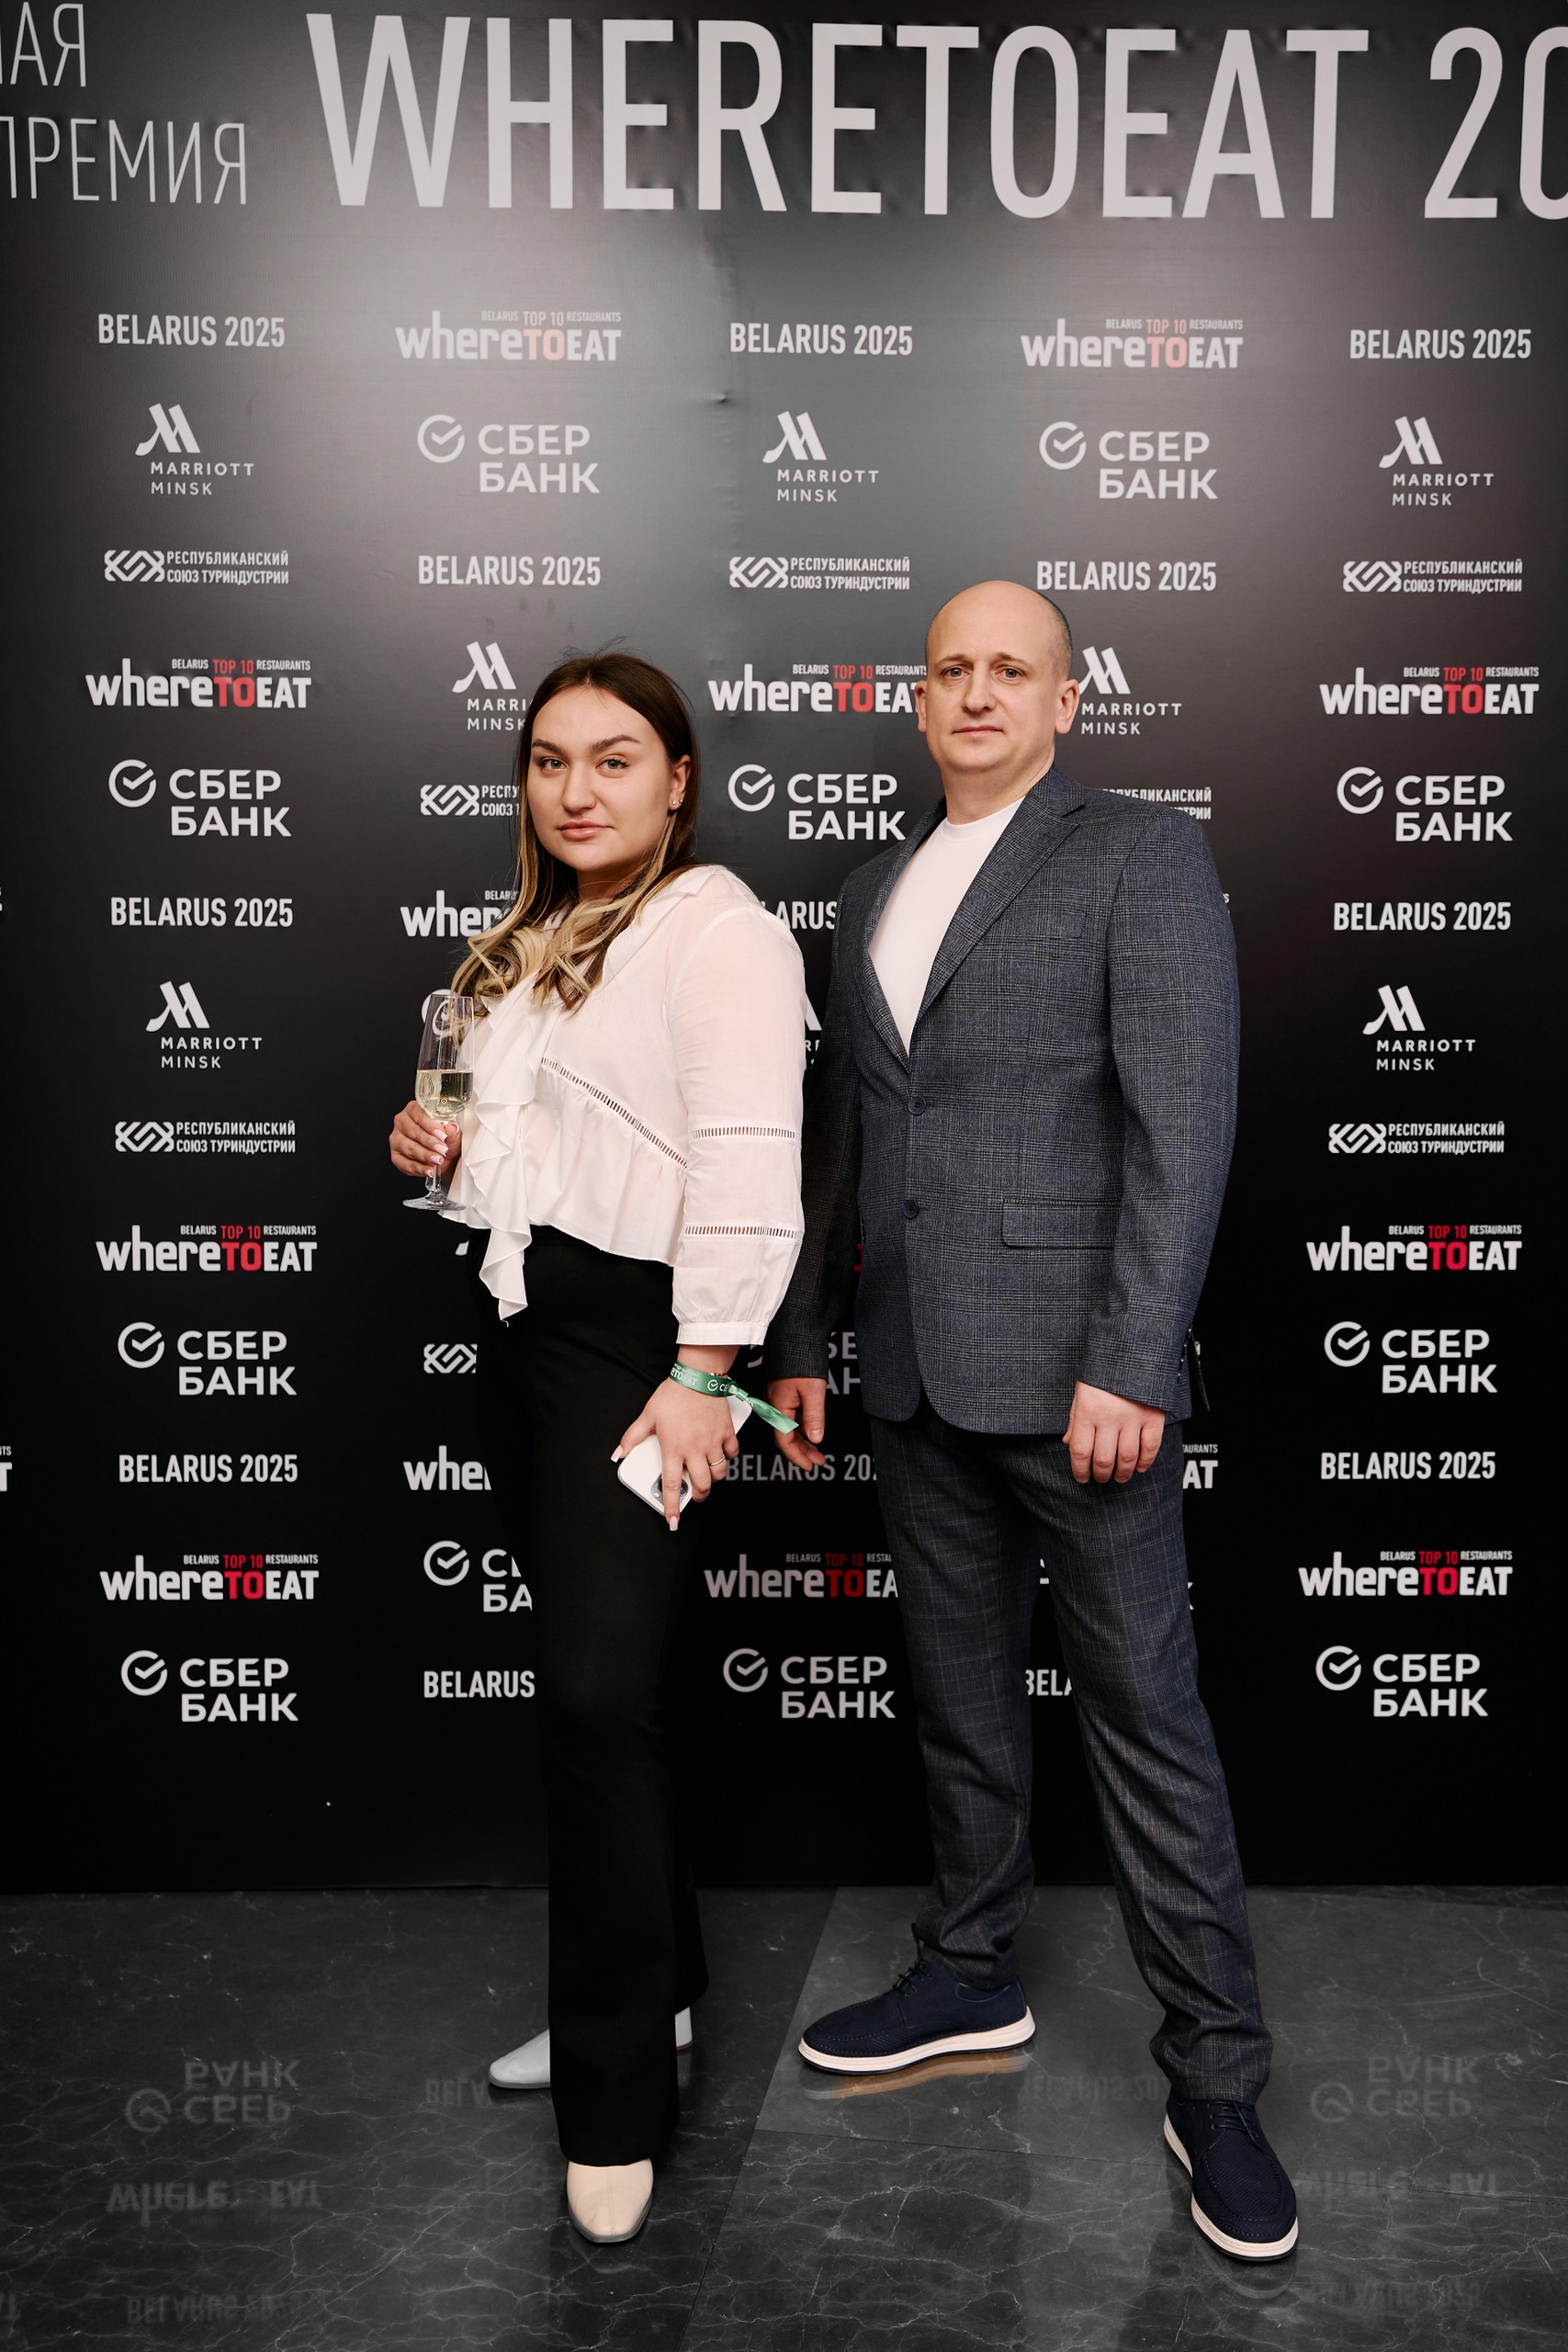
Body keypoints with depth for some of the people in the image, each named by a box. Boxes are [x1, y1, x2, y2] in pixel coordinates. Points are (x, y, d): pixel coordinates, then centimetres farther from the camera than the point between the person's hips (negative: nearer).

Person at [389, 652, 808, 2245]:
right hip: (516, 1319, 9)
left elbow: (744, 1161, -19)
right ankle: (651, 1983, 32)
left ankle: (616, 2095, 5)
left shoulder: (717, 931, -9)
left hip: (633, 1332, -8)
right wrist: (434, 1146, 9)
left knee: (598, 1685, -10)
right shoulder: (529, 942, 19)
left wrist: (699, 1372, -23)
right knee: (598, 1676, 15)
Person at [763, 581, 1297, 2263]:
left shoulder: (1141, 856, -3)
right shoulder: (875, 894, 16)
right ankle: (971, 1976, 35)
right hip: (914, 1370, 6)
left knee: (1146, 1716, 2)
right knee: (958, 1697, 17)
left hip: (1070, 1364, -6)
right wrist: (800, 1340, 17)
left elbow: (1184, 1123, -12)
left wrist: (1131, 1364, -19)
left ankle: (1214, 2076, 16)